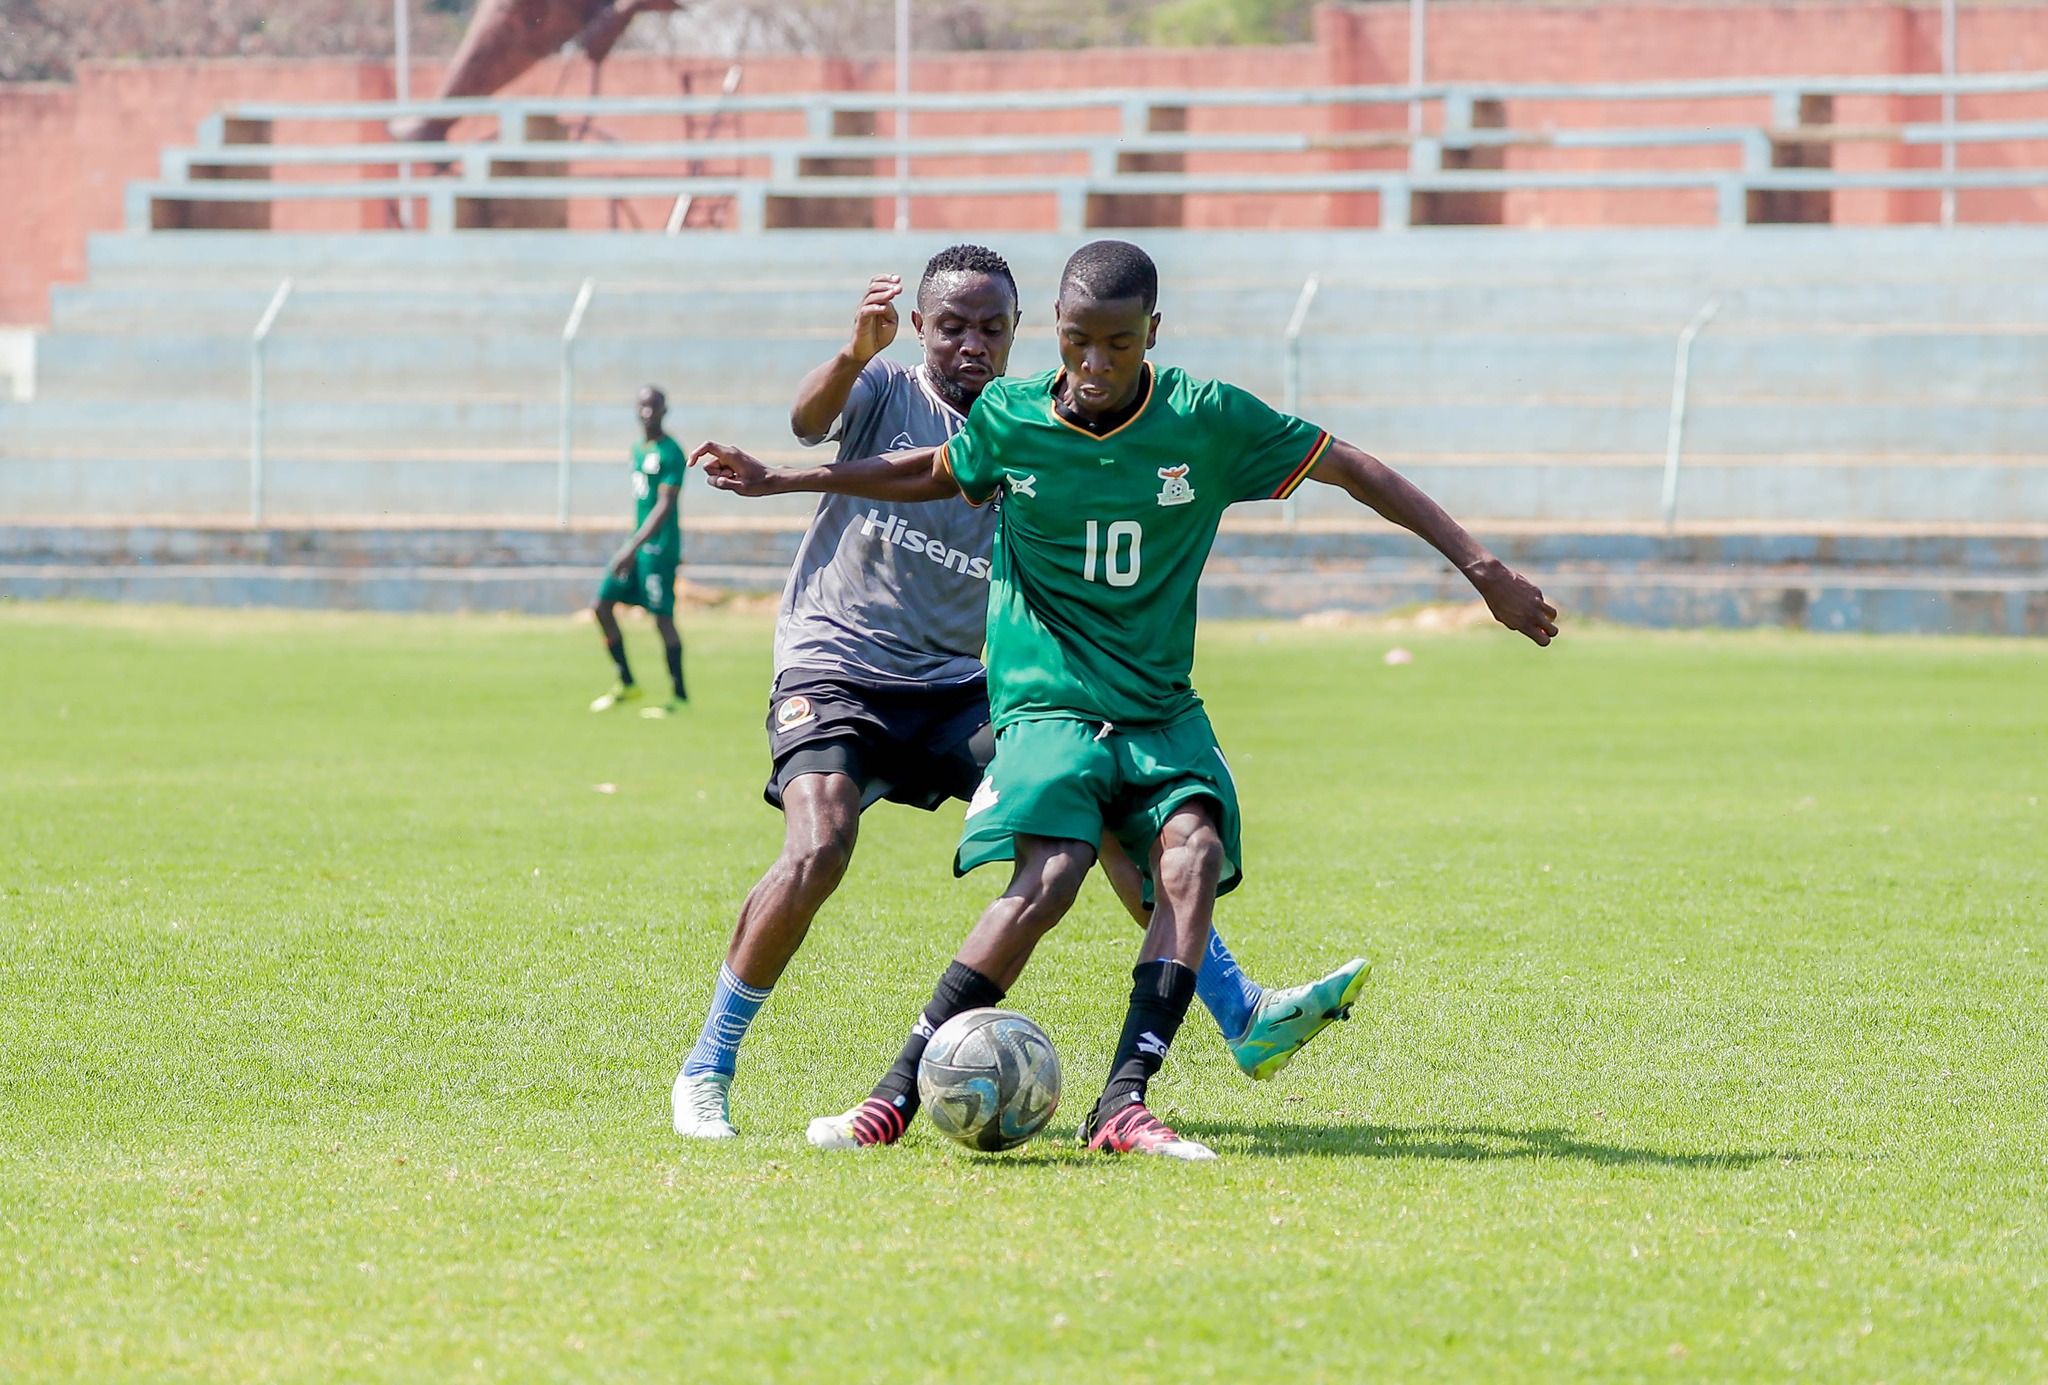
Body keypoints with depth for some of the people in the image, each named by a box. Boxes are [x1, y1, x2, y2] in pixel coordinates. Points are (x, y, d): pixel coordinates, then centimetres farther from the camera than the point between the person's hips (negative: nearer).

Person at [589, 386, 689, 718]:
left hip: (658, 546, -9)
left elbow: (665, 506, -18)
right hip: (637, 543, 9)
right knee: (602, 606, 5)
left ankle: (678, 696, -1)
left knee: (662, 616, -8)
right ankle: (626, 684, 15)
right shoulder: (638, 448, 14)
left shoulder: (671, 453, -12)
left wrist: (633, 547, -24)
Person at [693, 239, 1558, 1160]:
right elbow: (931, 474, 20)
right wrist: (775, 480, 21)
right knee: (1047, 880, -26)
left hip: (1162, 711, 2)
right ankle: (897, 1094, -19)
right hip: (1047, 699, -2)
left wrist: (1481, 567, -1)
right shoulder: (1008, 420, -2)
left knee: (1192, 860, -26)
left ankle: (1122, 1104, -26)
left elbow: (1355, 471, 1)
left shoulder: (1208, 420, -6)